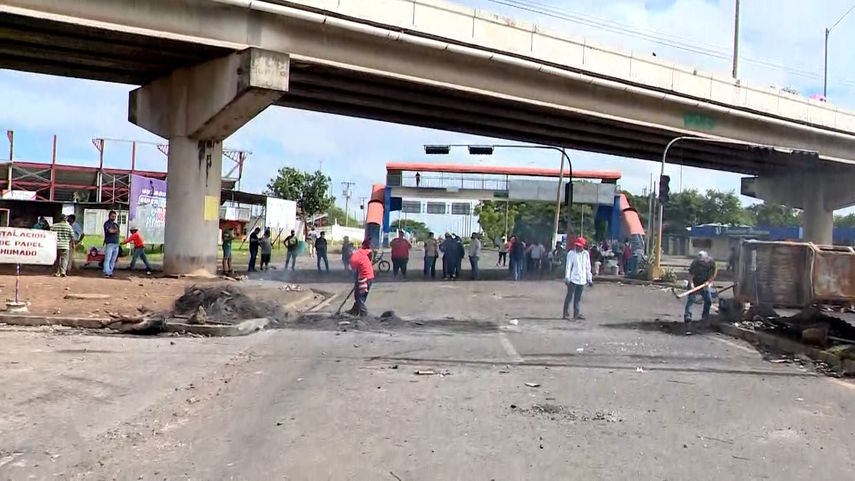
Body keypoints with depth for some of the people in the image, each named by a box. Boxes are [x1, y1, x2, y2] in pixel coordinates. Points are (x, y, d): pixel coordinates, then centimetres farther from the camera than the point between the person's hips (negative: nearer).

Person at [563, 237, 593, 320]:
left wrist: (589, 279, 13)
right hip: (573, 279, -4)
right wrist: (567, 278, -13)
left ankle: (577, 314, 11)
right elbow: (568, 266, -6)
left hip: (582, 280, 4)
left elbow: (588, 267, 14)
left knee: (578, 297, 7)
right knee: (569, 296, -1)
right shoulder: (571, 253, -3)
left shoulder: (586, 254, 8)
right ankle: (565, 313, 5)